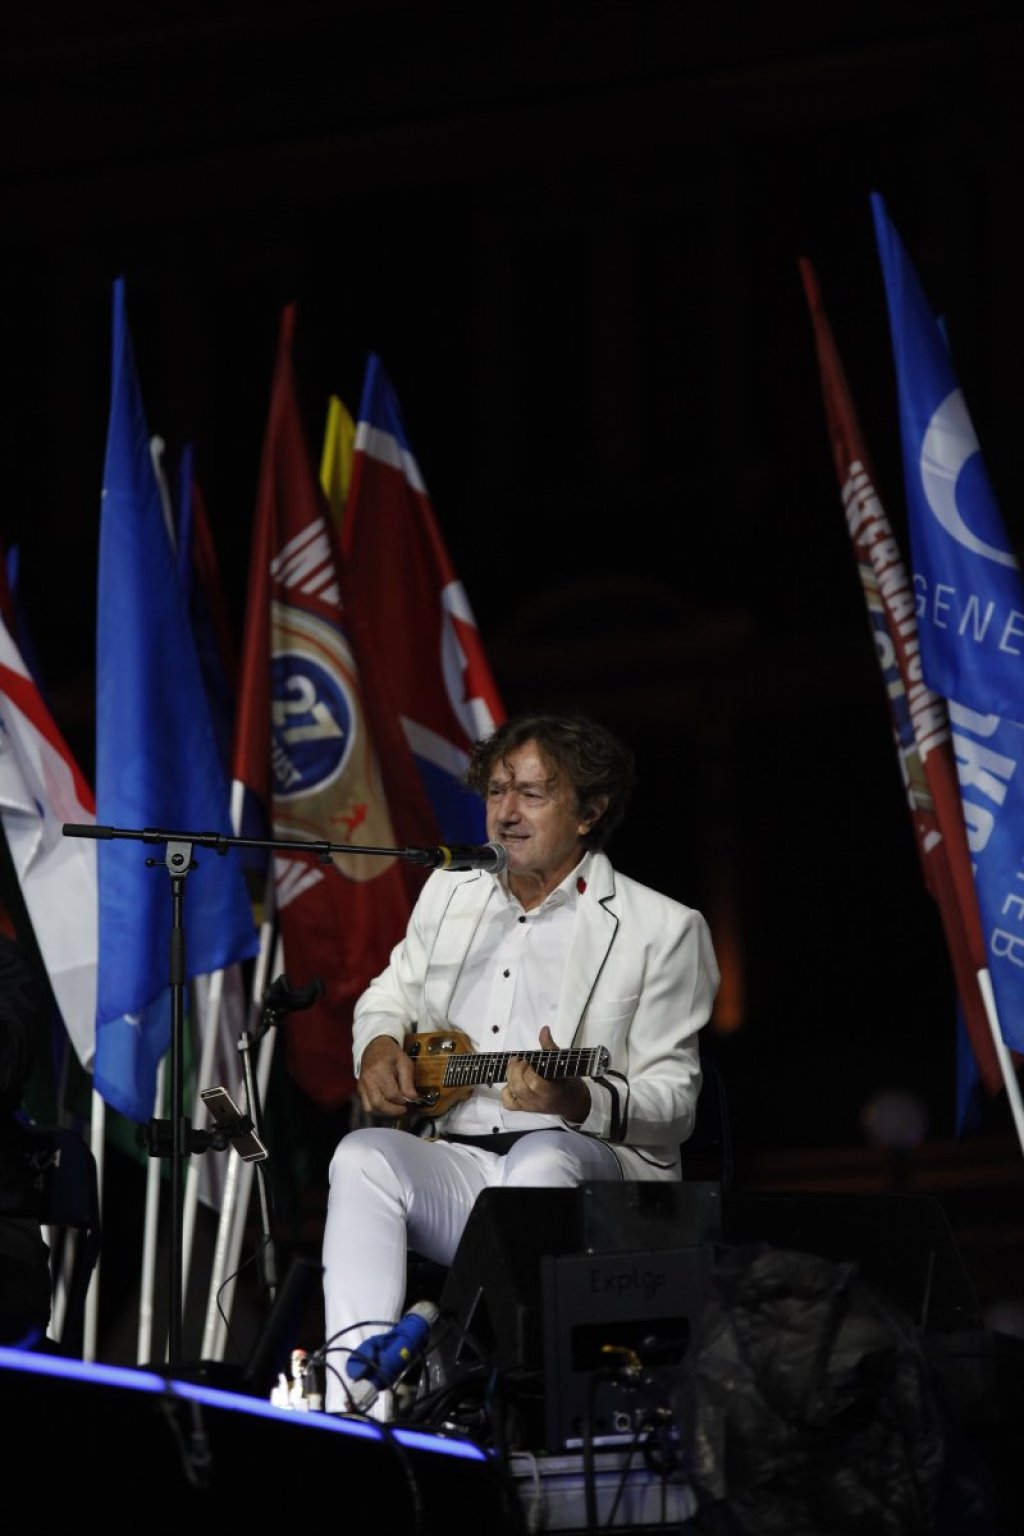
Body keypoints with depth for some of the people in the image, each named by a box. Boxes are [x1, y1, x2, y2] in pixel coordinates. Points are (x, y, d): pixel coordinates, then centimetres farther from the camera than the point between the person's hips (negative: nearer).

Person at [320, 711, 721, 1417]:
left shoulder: (663, 928, 3)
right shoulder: (450, 892, 20)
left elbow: (672, 1103, -1)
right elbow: (391, 993, 35)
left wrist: (576, 1102, -23)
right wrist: (379, 1044, 9)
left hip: (582, 1159, -4)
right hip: (453, 1164, 4)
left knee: (542, 1160, -39)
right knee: (363, 1155, -28)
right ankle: (355, 1404, -39)